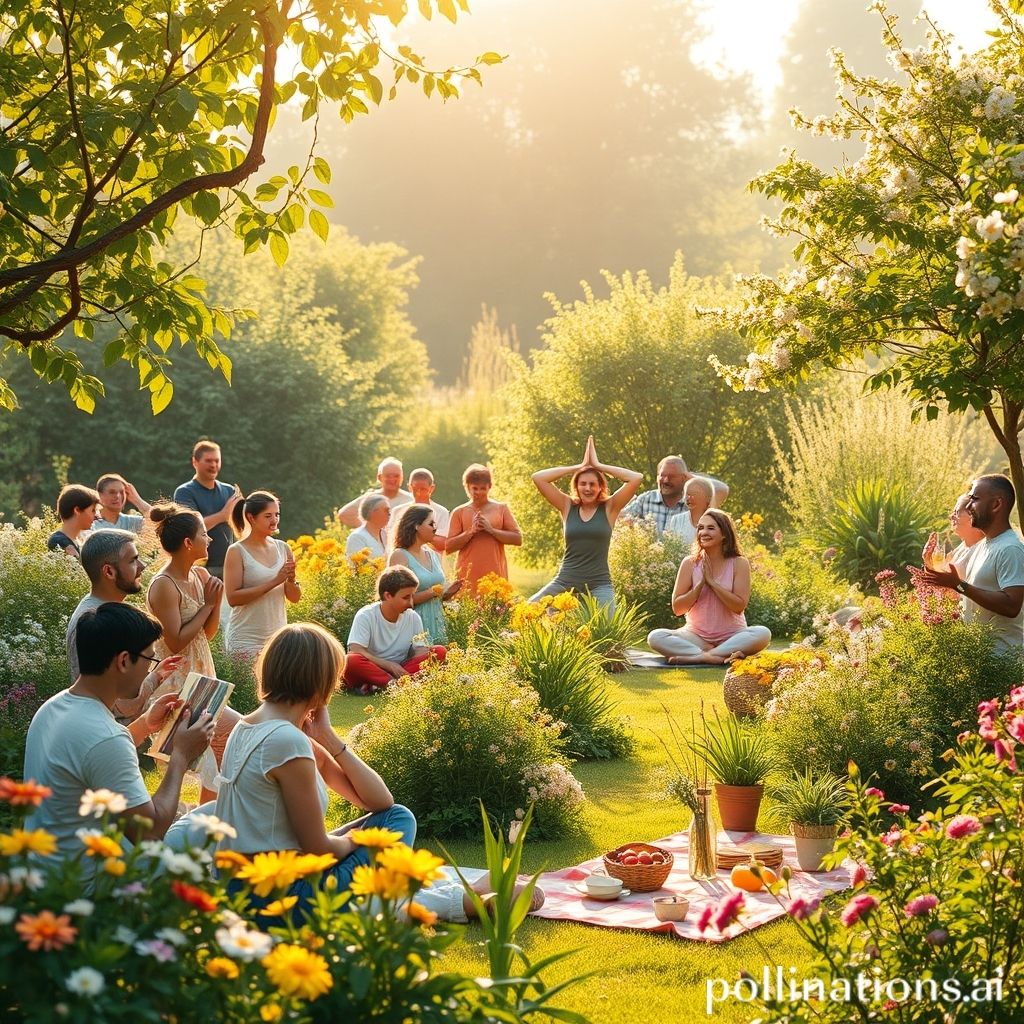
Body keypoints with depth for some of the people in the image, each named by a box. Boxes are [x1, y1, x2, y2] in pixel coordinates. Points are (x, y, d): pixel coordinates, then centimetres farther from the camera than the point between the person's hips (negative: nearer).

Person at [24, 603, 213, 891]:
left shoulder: (53, 707, 2)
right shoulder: (104, 738, -27)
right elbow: (150, 831, -23)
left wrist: (145, 724, 13)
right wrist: (181, 756, -12)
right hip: (81, 889, -9)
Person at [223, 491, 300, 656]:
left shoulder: (283, 548, 5)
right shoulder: (237, 552, -8)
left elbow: (295, 598, 9)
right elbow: (232, 598, -18)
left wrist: (291, 580, -13)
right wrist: (274, 582, -21)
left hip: (278, 637, 4)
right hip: (245, 641, -4)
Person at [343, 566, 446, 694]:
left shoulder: (413, 617, 3)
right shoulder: (365, 616, -10)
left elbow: (419, 651, 0)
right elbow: (356, 651, -20)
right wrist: (390, 666, -26)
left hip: (399, 672, 5)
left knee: (439, 651, -16)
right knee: (351, 661, -36)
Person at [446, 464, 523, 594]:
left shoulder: (501, 509, 10)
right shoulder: (459, 512, 9)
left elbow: (518, 539, 3)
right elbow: (448, 546, 3)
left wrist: (491, 530, -8)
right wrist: (471, 531, -10)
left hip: (495, 576, 0)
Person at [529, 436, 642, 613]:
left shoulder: (609, 508, 4)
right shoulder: (568, 507, 9)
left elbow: (637, 478, -7)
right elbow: (538, 478, 2)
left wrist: (598, 465, 0)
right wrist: (579, 466, 2)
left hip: (599, 584, -2)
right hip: (565, 582, 2)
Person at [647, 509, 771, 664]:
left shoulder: (739, 563, -3)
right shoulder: (690, 563, 0)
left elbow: (739, 606, -12)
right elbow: (677, 608, -3)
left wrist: (712, 581, -16)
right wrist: (701, 584, -15)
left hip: (732, 636, -1)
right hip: (697, 636, 1)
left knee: (763, 634, -31)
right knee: (655, 637, -24)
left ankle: (694, 657, -31)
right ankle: (718, 656, -32)